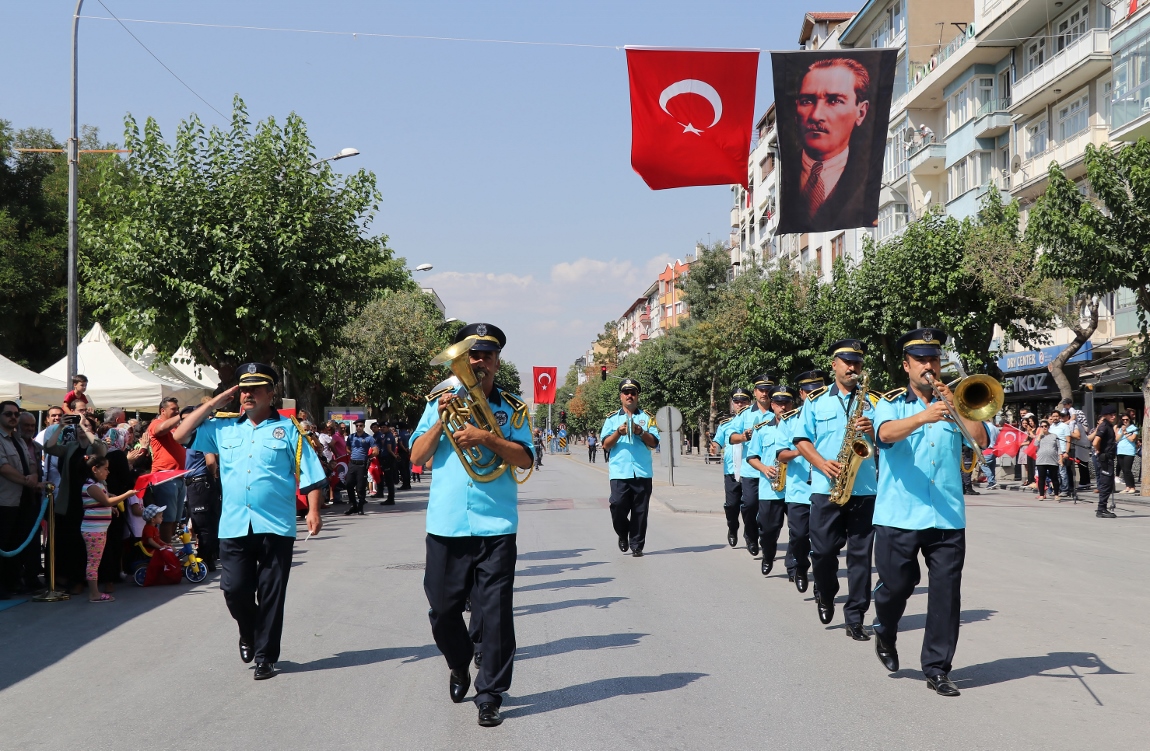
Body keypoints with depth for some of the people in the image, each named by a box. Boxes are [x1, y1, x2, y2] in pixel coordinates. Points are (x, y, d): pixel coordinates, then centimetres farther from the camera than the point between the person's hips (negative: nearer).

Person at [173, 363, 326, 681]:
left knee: (270, 594, 3)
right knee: (234, 589, 0)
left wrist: (313, 511, -9)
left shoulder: (287, 430, 4)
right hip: (234, 526, 2)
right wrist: (213, 404, 8)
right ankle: (248, 633, 31)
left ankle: (265, 656, 15)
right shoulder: (223, 428, 13)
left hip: (275, 526, -2)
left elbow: (310, 474, 1)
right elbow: (180, 434, 11)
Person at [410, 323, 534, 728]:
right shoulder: (440, 401, 9)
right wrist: (441, 419, -11)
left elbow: (525, 459, -6)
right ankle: (460, 667, 37)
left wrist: (486, 437, -19)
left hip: (495, 526, -2)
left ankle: (490, 696, 7)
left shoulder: (512, 407, 6)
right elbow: (417, 456, 3)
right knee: (443, 609, 9)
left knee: (495, 614, -3)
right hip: (445, 524, 2)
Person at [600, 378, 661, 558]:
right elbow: (606, 445, 3)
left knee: (640, 511, 0)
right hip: (619, 472, 0)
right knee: (618, 506, -10)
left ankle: (637, 545, 10)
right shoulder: (612, 419, 12)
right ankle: (623, 535, 17)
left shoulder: (647, 417, 12)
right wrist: (618, 432, -13)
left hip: (642, 472, 1)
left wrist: (640, 431, -13)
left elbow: (654, 442, 2)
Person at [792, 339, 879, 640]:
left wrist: (872, 431, -14)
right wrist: (822, 463, -10)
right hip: (825, 488, 0)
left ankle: (855, 618, 7)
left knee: (860, 554, 0)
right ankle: (825, 594, 29)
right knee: (823, 550, -1)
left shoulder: (872, 401, 11)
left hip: (864, 489, 0)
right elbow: (801, 440, 6)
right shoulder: (816, 402, 10)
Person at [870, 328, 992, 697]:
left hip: (947, 518, 2)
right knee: (895, 585, 4)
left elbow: (982, 440, -1)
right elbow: (886, 433, -18)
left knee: (946, 593, -1)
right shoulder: (891, 404, 5)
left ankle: (937, 669, 9)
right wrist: (923, 417, -35)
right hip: (898, 516, -2)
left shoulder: (953, 405, 13)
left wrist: (955, 405, -11)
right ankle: (885, 634, 35)